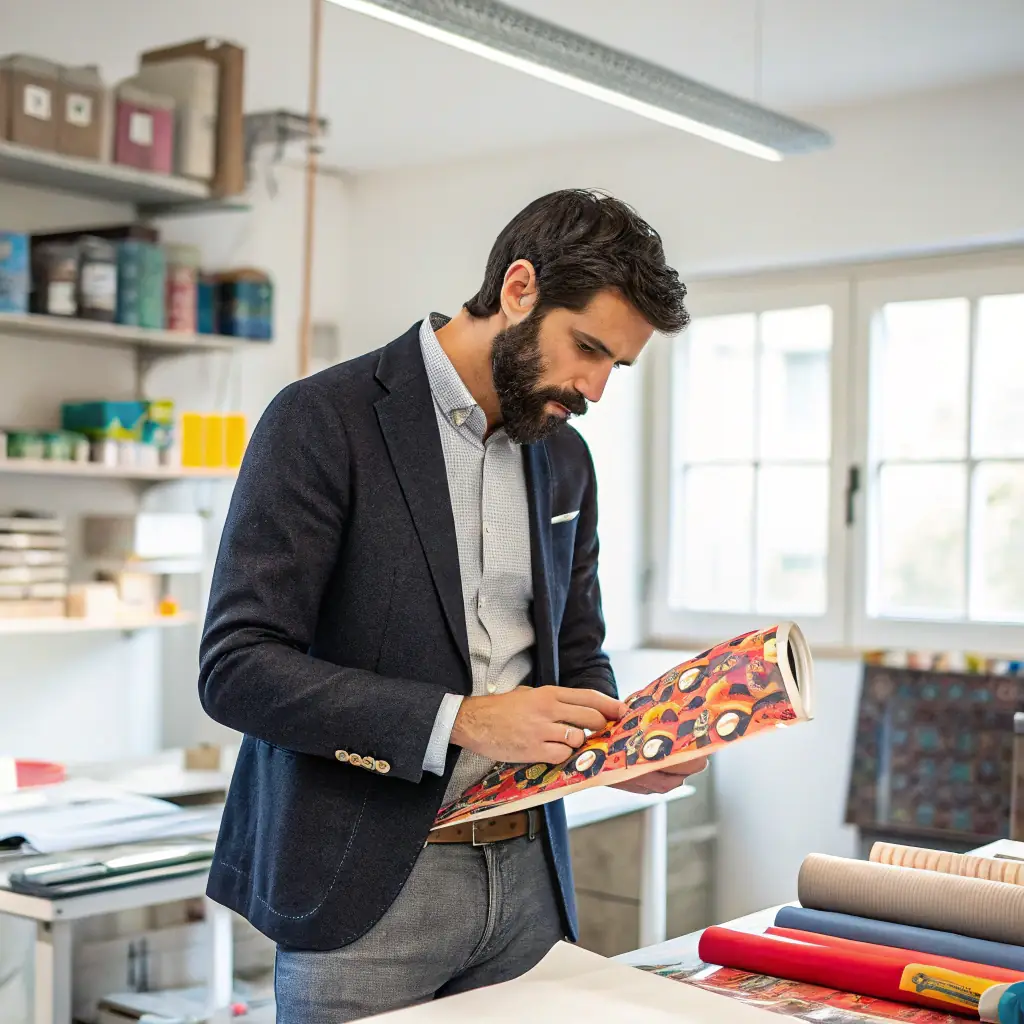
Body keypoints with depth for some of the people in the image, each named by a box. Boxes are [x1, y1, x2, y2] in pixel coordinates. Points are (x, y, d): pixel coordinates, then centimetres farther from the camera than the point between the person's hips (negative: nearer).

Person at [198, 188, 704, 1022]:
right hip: (366, 888, -6)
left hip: (526, 873, 6)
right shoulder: (324, 420, -10)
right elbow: (237, 667, -16)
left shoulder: (565, 459, 10)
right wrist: (461, 720, -23)